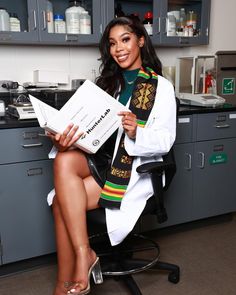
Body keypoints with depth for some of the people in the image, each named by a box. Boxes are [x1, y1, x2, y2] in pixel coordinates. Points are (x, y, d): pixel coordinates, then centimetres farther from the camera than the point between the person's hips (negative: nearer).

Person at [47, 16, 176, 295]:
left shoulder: (161, 87, 1)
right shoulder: (107, 81, 16)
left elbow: (165, 141, -6)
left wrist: (136, 133, -27)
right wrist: (65, 138, -16)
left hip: (133, 167, -5)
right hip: (99, 156, 5)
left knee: (63, 201, -23)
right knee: (63, 161, -30)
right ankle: (83, 254, -24)